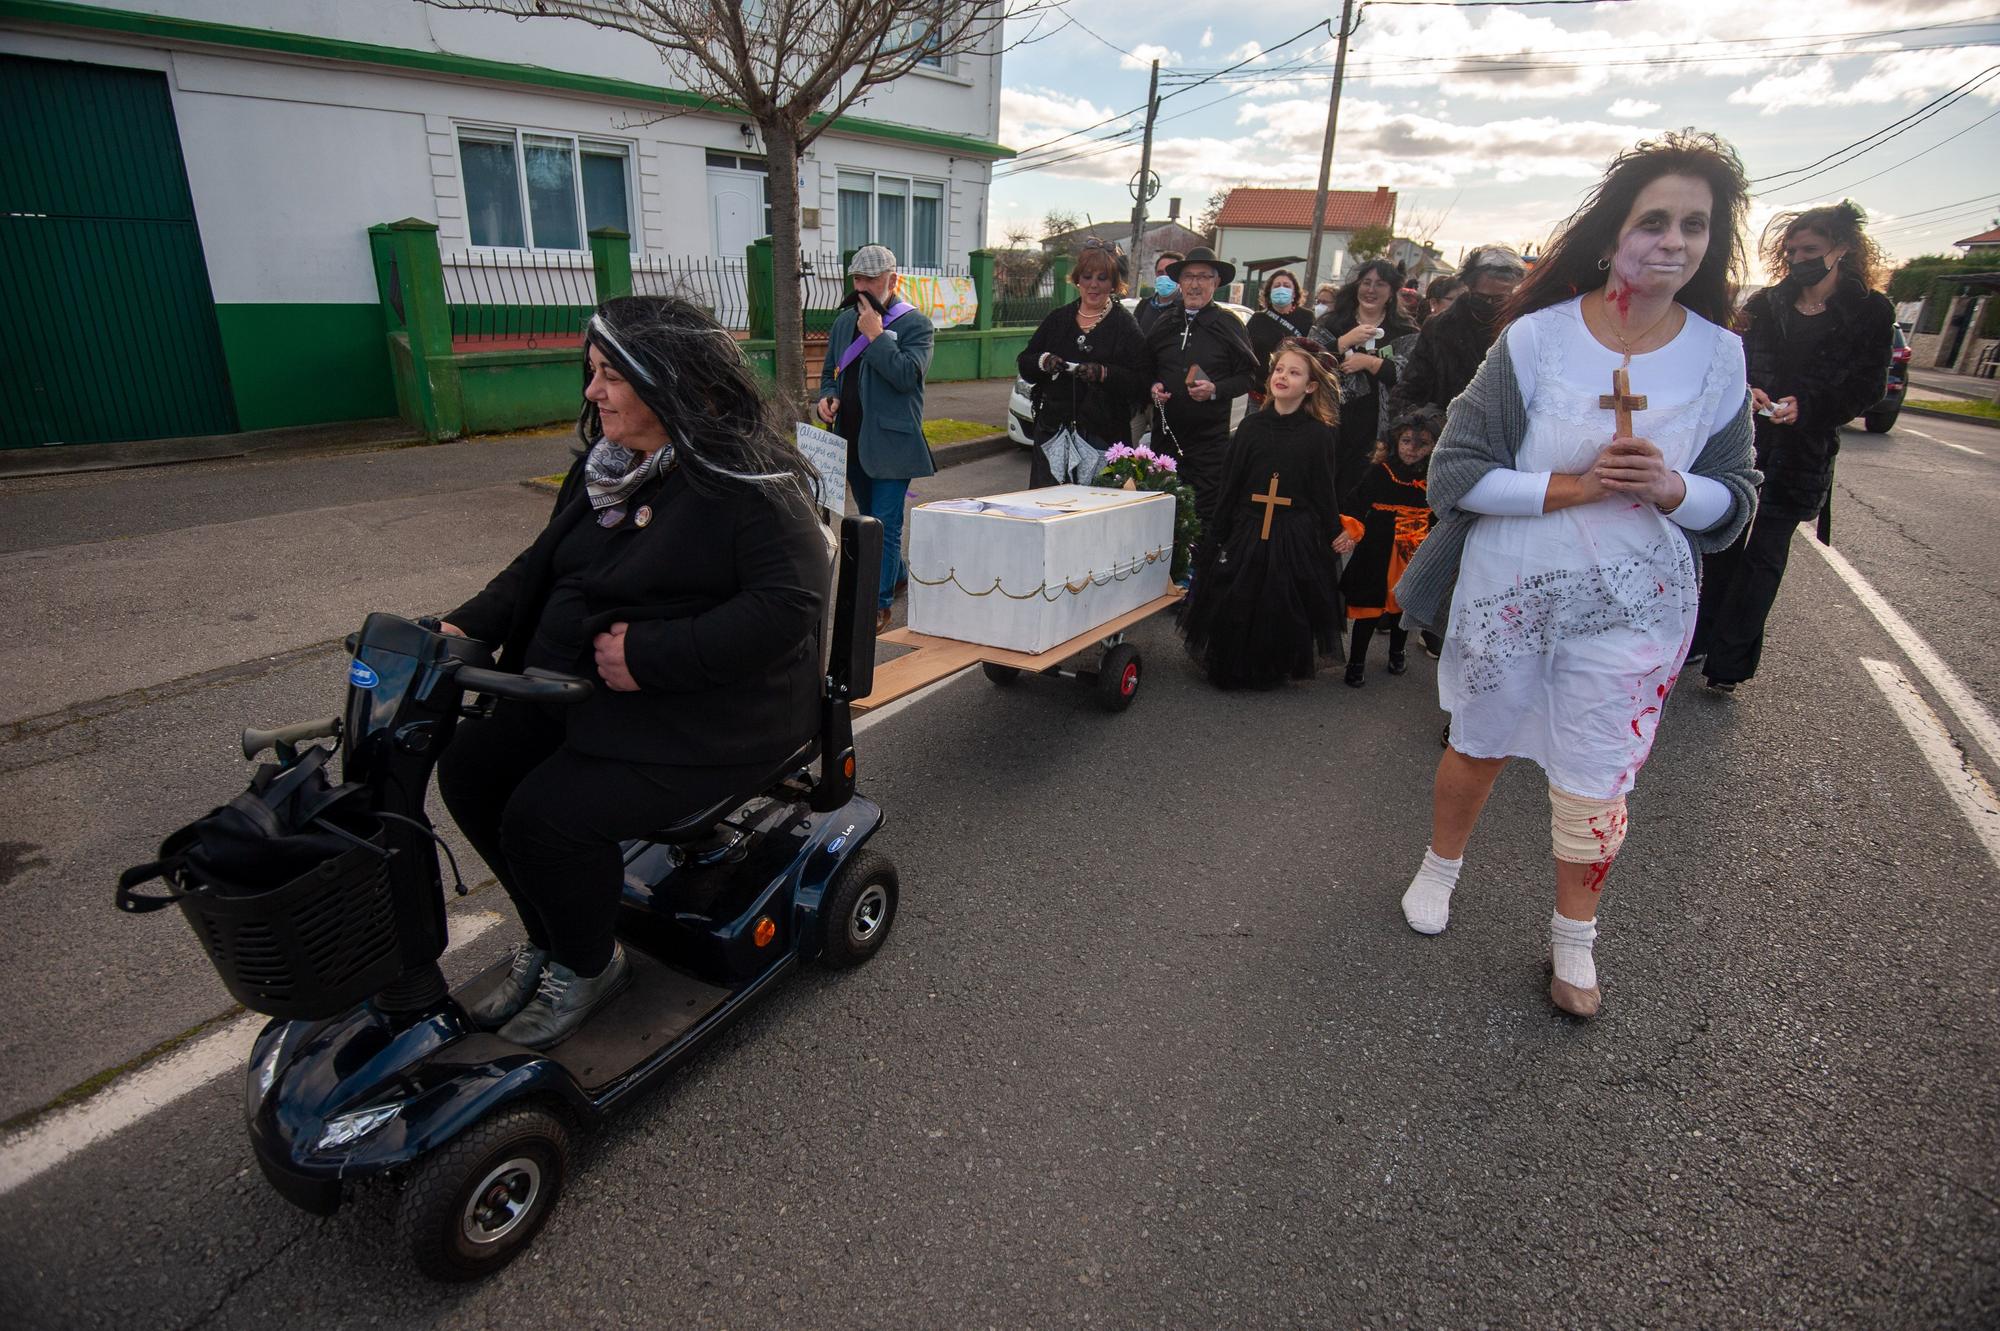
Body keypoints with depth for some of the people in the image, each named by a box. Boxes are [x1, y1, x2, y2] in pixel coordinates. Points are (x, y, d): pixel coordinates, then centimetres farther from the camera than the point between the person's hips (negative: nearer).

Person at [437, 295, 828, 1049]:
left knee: (548, 815, -21)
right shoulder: (607, 465, 10)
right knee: (468, 767, -2)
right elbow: (544, 563, 17)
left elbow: (787, 605, -27)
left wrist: (650, 655, -27)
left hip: (708, 714, -9)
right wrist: (466, 628, 1)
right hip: (581, 690, 9)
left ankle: (588, 966, 10)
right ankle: (548, 938, 19)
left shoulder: (747, 480, -17)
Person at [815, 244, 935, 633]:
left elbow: (907, 375, -21)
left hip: (891, 441, -7)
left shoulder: (915, 323, -6)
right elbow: (830, 372, 22)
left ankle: (879, 604, -4)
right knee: (871, 520, 19)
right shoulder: (844, 321, 14)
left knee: (885, 524, -9)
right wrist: (827, 397, 0)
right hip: (853, 441, 7)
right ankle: (897, 575, 39)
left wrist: (875, 334, -18)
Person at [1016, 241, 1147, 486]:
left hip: (1101, 437, -3)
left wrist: (1103, 374, -20)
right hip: (1051, 431, 4)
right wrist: (1042, 362, -8)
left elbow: (1140, 383, -5)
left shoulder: (1126, 326, 3)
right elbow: (1024, 363, 14)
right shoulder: (1058, 318, 14)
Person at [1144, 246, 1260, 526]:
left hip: (1209, 437, -4)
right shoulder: (1164, 324, 12)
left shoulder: (1228, 324, 1)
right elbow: (1147, 369, 22)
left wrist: (1215, 390, -17)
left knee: (1206, 509, -4)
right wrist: (1153, 387, 0)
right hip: (1166, 433, 4)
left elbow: (1248, 375, 0)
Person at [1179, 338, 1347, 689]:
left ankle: (1269, 672, 28)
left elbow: (1324, 497, -1)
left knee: (1280, 612, 6)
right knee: (1233, 605, 6)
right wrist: (1217, 537, 3)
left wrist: (1331, 542, -3)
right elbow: (1230, 487, 5)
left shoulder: (1320, 435, -2)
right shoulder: (1251, 426, 4)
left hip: (1295, 538, -2)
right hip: (1246, 530, 2)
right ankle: (1228, 670, 26)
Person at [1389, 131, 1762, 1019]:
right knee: (1480, 744, 16)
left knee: (1596, 781, 8)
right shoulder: (1537, 337, -9)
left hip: (1633, 605, 2)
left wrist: (1669, 488, -17)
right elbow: (1455, 473, -12)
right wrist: (1572, 487, -22)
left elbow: (1732, 499, 5)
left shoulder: (1719, 356, -1)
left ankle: (1573, 938, 33)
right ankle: (1440, 865, 45)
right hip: (1509, 588, -1)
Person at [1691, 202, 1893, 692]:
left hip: (1802, 453, -2)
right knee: (1724, 544, 5)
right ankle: (1705, 638, 18)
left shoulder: (1871, 313, 2)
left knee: (1765, 554, 0)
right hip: (1741, 443, 2)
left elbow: (1867, 386, -2)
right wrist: (1745, 390, -23)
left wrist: (1806, 405, -19)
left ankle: (1727, 662, 4)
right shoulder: (1765, 303, 8)